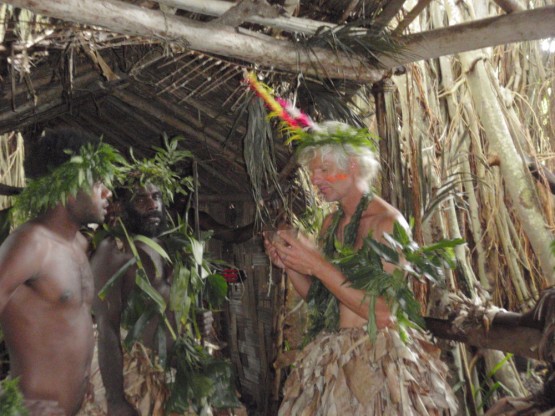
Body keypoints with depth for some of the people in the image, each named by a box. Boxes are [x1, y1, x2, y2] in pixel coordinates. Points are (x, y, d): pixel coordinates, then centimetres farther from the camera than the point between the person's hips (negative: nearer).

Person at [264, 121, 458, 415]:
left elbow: (384, 312, -22)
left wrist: (317, 265, -24)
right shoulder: (331, 223, 6)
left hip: (376, 357, -6)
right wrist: (289, 266, -6)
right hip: (331, 357, 6)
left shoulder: (387, 221, -15)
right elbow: (320, 299, 11)